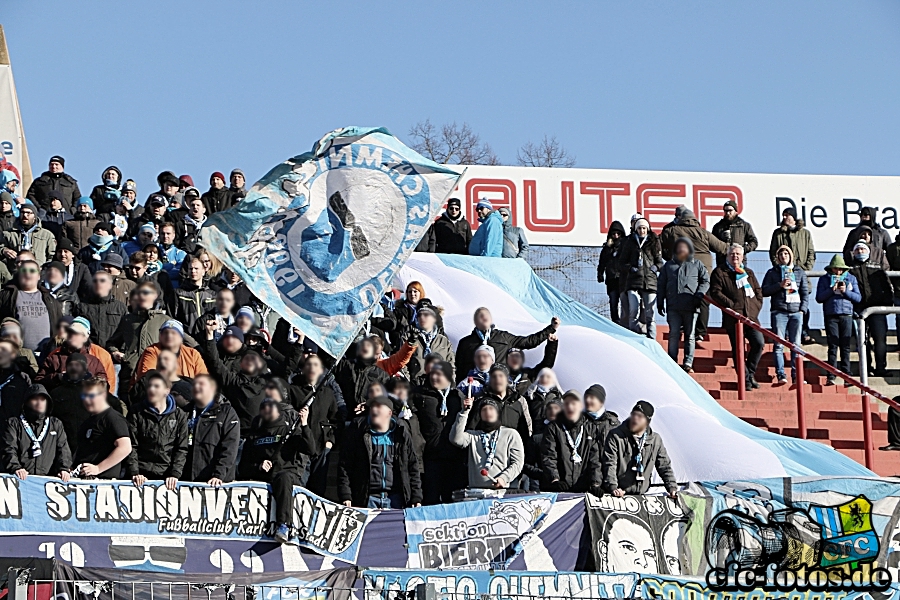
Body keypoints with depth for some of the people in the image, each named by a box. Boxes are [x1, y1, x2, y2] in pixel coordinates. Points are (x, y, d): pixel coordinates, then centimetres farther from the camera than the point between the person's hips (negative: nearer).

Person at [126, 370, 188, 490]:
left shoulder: (179, 416, 9)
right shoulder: (137, 414, 8)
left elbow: (182, 449, 4)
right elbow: (131, 447, 1)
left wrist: (175, 474, -9)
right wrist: (134, 473, -12)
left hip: (167, 477, 0)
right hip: (142, 477, 0)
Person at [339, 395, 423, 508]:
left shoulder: (401, 434, 10)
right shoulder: (357, 432, 4)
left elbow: (413, 466, 11)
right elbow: (345, 466, 1)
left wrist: (416, 498, 4)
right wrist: (345, 497, -8)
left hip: (395, 498, 2)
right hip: (368, 498, -2)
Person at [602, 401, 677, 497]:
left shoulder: (655, 440, 12)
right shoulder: (615, 436, -1)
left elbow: (665, 467, 19)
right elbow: (609, 465, -8)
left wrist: (672, 488, 8)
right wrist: (613, 487, -20)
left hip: (640, 495, 3)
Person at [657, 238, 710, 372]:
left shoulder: (697, 265, 13)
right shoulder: (668, 265, 17)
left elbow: (705, 281, 9)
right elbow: (661, 285, 17)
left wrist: (699, 295, -7)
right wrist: (660, 303, 10)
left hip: (691, 306, -1)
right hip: (673, 307, 1)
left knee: (689, 335, 1)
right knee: (674, 335, -3)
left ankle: (688, 363, 2)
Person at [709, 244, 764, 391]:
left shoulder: (748, 272, 22)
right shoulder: (720, 272, 5)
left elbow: (758, 291, 24)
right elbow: (715, 292, -5)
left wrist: (756, 306, 7)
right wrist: (731, 305, -14)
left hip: (751, 316, 4)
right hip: (733, 318, -4)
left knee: (759, 343, -8)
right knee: (738, 349, -3)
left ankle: (750, 373, 10)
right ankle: (744, 379, 3)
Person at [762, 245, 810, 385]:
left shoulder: (799, 272, 16)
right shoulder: (772, 272, 11)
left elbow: (805, 292, 15)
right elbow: (764, 291, 5)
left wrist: (802, 309, 2)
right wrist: (780, 285, -8)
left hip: (796, 312, 2)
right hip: (779, 312, -2)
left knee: (795, 345, 0)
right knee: (779, 345, -8)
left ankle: (796, 376, -1)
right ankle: (780, 375, -12)